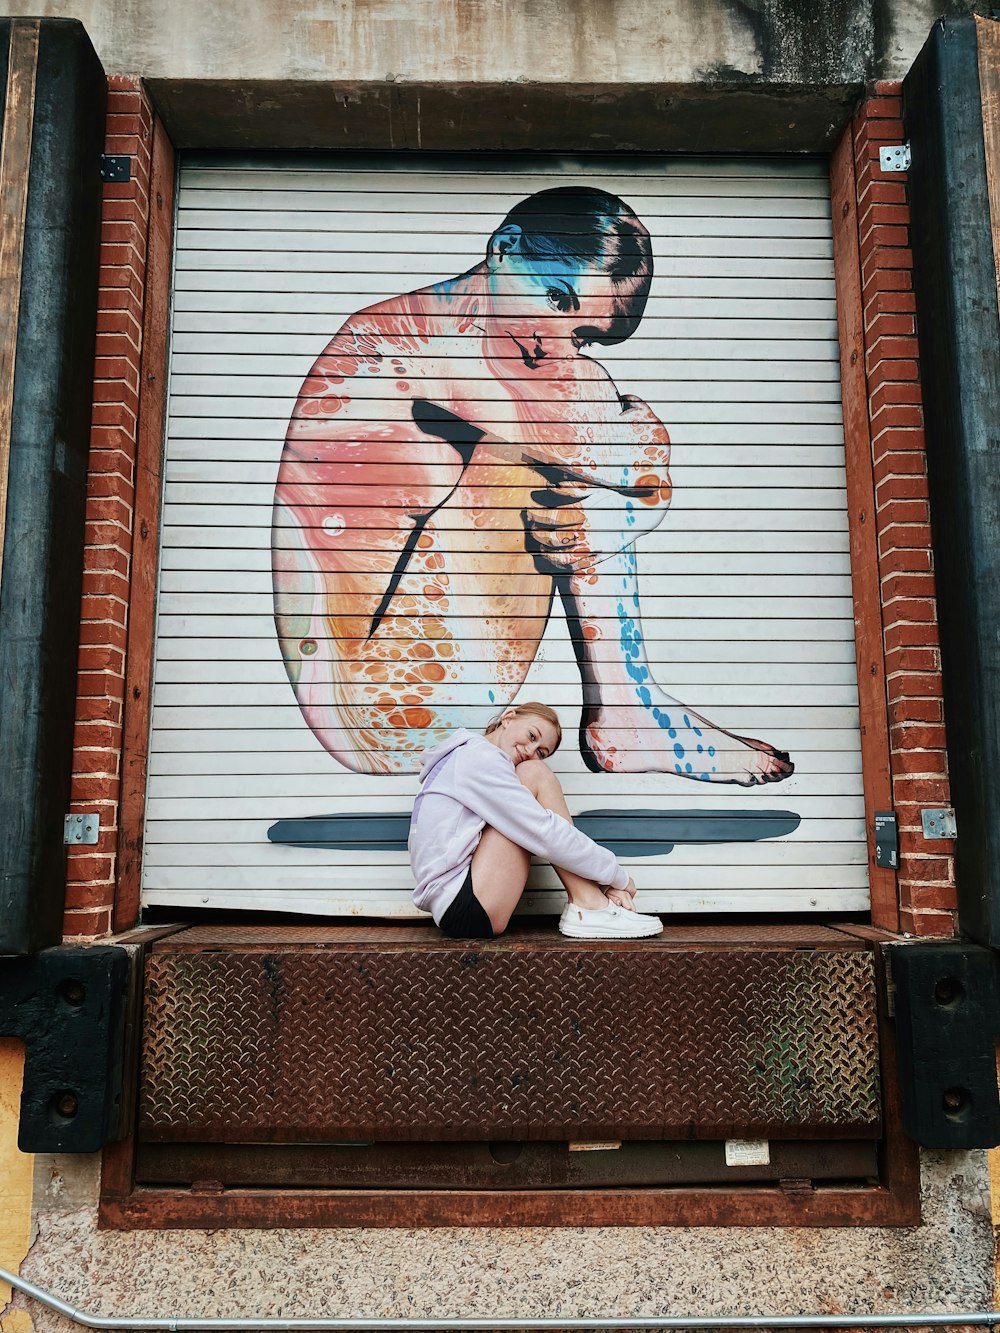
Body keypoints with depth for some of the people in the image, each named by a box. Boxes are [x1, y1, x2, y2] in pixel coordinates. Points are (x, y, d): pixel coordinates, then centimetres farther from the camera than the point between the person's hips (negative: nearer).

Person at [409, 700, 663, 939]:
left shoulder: (468, 758, 21)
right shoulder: (478, 756, -8)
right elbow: (546, 834, -15)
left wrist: (603, 881, 4)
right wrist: (618, 876, -4)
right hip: (463, 908, -10)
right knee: (535, 775, -9)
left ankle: (590, 899, -3)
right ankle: (589, 908, -12)